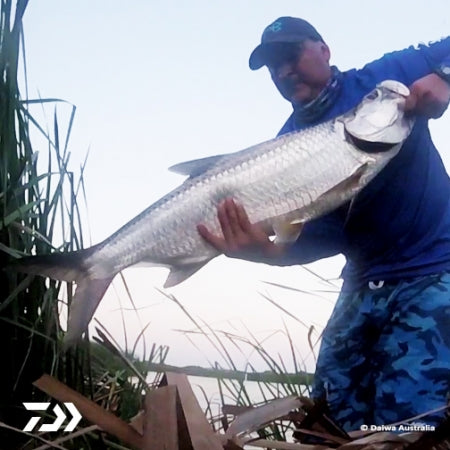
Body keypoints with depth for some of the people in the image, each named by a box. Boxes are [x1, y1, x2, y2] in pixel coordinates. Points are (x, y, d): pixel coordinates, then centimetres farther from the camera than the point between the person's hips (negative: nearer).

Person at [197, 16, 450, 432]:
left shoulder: (386, 76, -3)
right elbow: (318, 234, -8)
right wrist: (272, 252, -30)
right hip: (365, 284, 5)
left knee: (406, 421, -16)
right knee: (331, 418, 4)